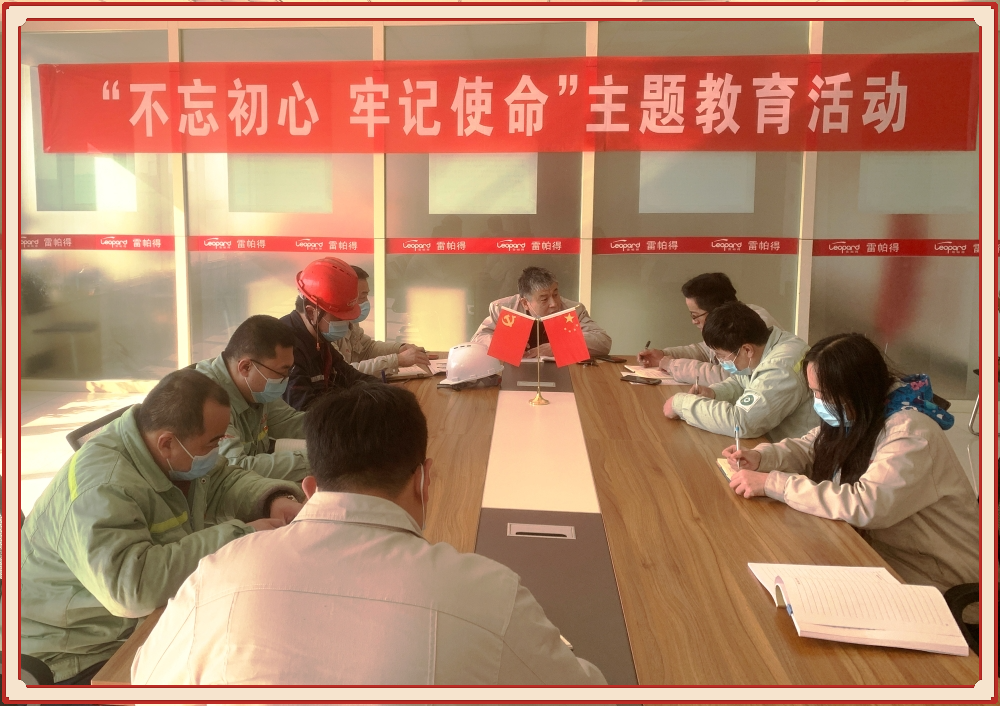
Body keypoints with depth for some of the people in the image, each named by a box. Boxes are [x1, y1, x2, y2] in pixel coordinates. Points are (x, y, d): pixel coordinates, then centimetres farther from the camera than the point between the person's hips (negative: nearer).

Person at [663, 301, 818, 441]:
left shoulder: (781, 370, -27)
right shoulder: (761, 345, -2)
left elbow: (740, 422, -31)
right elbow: (739, 382, 15)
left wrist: (681, 403, -22)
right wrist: (713, 393, -4)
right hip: (770, 442, 7)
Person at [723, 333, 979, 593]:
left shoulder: (910, 432, -28)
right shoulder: (854, 416, -3)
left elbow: (865, 505, -38)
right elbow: (808, 448, 10)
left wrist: (773, 484, -35)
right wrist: (761, 457, -12)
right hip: (879, 549, 7)